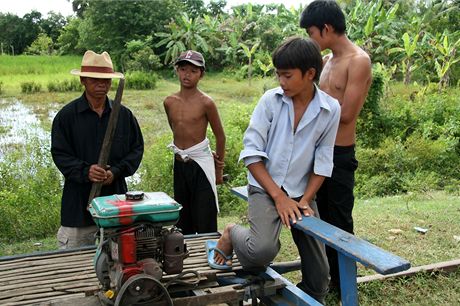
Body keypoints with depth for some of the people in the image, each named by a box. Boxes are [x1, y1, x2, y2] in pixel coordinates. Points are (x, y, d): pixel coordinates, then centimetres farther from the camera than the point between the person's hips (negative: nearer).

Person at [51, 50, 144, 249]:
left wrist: (116, 172, -9)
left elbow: (137, 149, 7)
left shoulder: (124, 115, 4)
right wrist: (85, 171, -20)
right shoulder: (67, 115, -2)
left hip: (115, 195, 2)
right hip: (79, 199, -2)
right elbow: (60, 154, -3)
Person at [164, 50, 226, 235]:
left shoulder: (206, 103, -11)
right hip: (179, 163, 5)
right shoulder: (169, 102, 1)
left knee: (205, 221, -1)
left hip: (201, 163, -5)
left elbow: (220, 136, -2)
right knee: (183, 219, 16)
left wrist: (219, 169, 4)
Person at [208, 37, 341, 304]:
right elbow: (252, 153, -8)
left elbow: (323, 162, 1)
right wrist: (279, 197, -13)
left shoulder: (331, 109, -5)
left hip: (302, 193, 2)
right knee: (261, 251, -29)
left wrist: (305, 200, -9)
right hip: (265, 188, -2)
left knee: (318, 277, 0)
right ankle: (231, 235, 3)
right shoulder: (271, 100, -8)